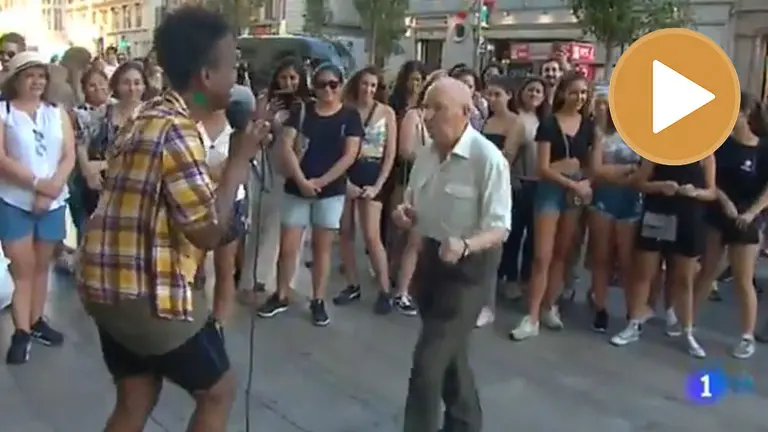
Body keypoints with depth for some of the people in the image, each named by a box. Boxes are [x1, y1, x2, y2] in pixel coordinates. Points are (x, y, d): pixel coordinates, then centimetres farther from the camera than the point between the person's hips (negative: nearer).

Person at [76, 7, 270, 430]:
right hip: (151, 293, -9)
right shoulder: (177, 133, -21)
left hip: (111, 286, 9)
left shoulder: (146, 117, 10)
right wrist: (239, 161, -12)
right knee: (218, 391, 10)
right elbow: (209, 232, -20)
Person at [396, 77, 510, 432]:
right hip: (431, 256, 8)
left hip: (469, 265, -8)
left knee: (428, 360, -9)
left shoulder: (487, 159, -21)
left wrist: (464, 246, -41)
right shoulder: (426, 155, 2)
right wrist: (405, 213, -7)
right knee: (448, 352, 21)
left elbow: (499, 227, -22)